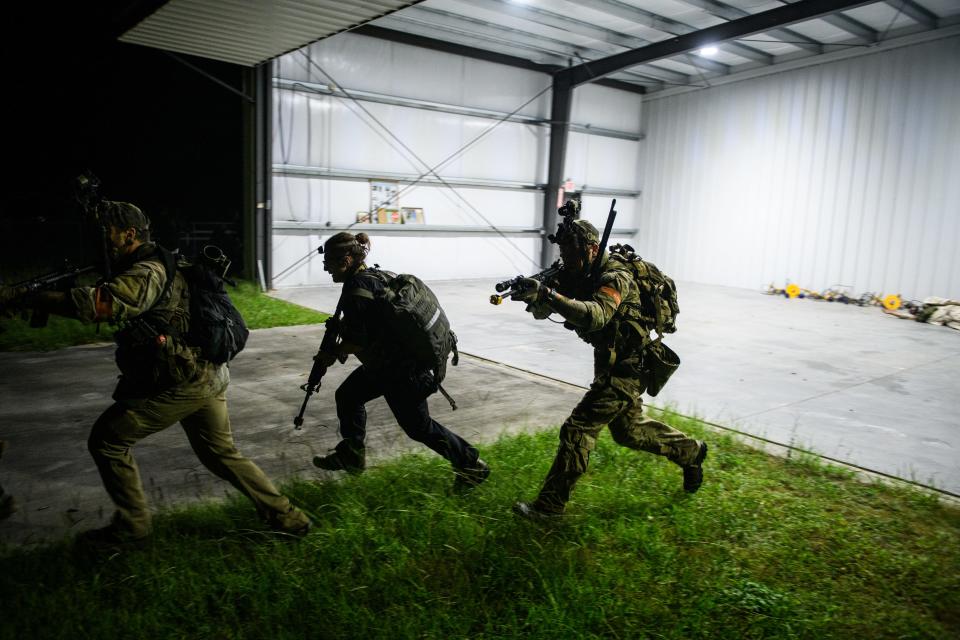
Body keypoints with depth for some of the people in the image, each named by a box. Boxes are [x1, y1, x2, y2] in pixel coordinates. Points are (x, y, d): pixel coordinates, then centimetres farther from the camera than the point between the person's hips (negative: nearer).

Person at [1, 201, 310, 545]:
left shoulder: (147, 272, -15)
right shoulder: (163, 264, 18)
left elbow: (99, 303, -29)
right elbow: (112, 302, 21)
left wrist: (28, 298, -25)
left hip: (179, 384, -10)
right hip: (208, 378, 10)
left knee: (107, 439, 6)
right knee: (222, 454, 18)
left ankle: (131, 524, 18)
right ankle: (285, 516, 21)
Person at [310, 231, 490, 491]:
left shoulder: (356, 287, -21)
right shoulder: (375, 275, 8)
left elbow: (357, 342, -22)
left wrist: (332, 354, -4)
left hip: (401, 371, -10)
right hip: (388, 362, 10)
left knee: (418, 426, 4)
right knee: (347, 395, 18)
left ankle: (472, 465, 17)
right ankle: (351, 455, 33)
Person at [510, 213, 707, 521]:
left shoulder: (615, 278, -25)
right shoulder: (578, 276, 0)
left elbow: (595, 315, -45)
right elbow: (542, 312, -9)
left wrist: (548, 294, -55)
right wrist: (535, 296, -32)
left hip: (626, 369, -9)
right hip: (610, 364, 9)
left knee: (578, 429, -12)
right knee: (629, 430, 23)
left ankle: (550, 504, -2)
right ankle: (690, 451, 44)